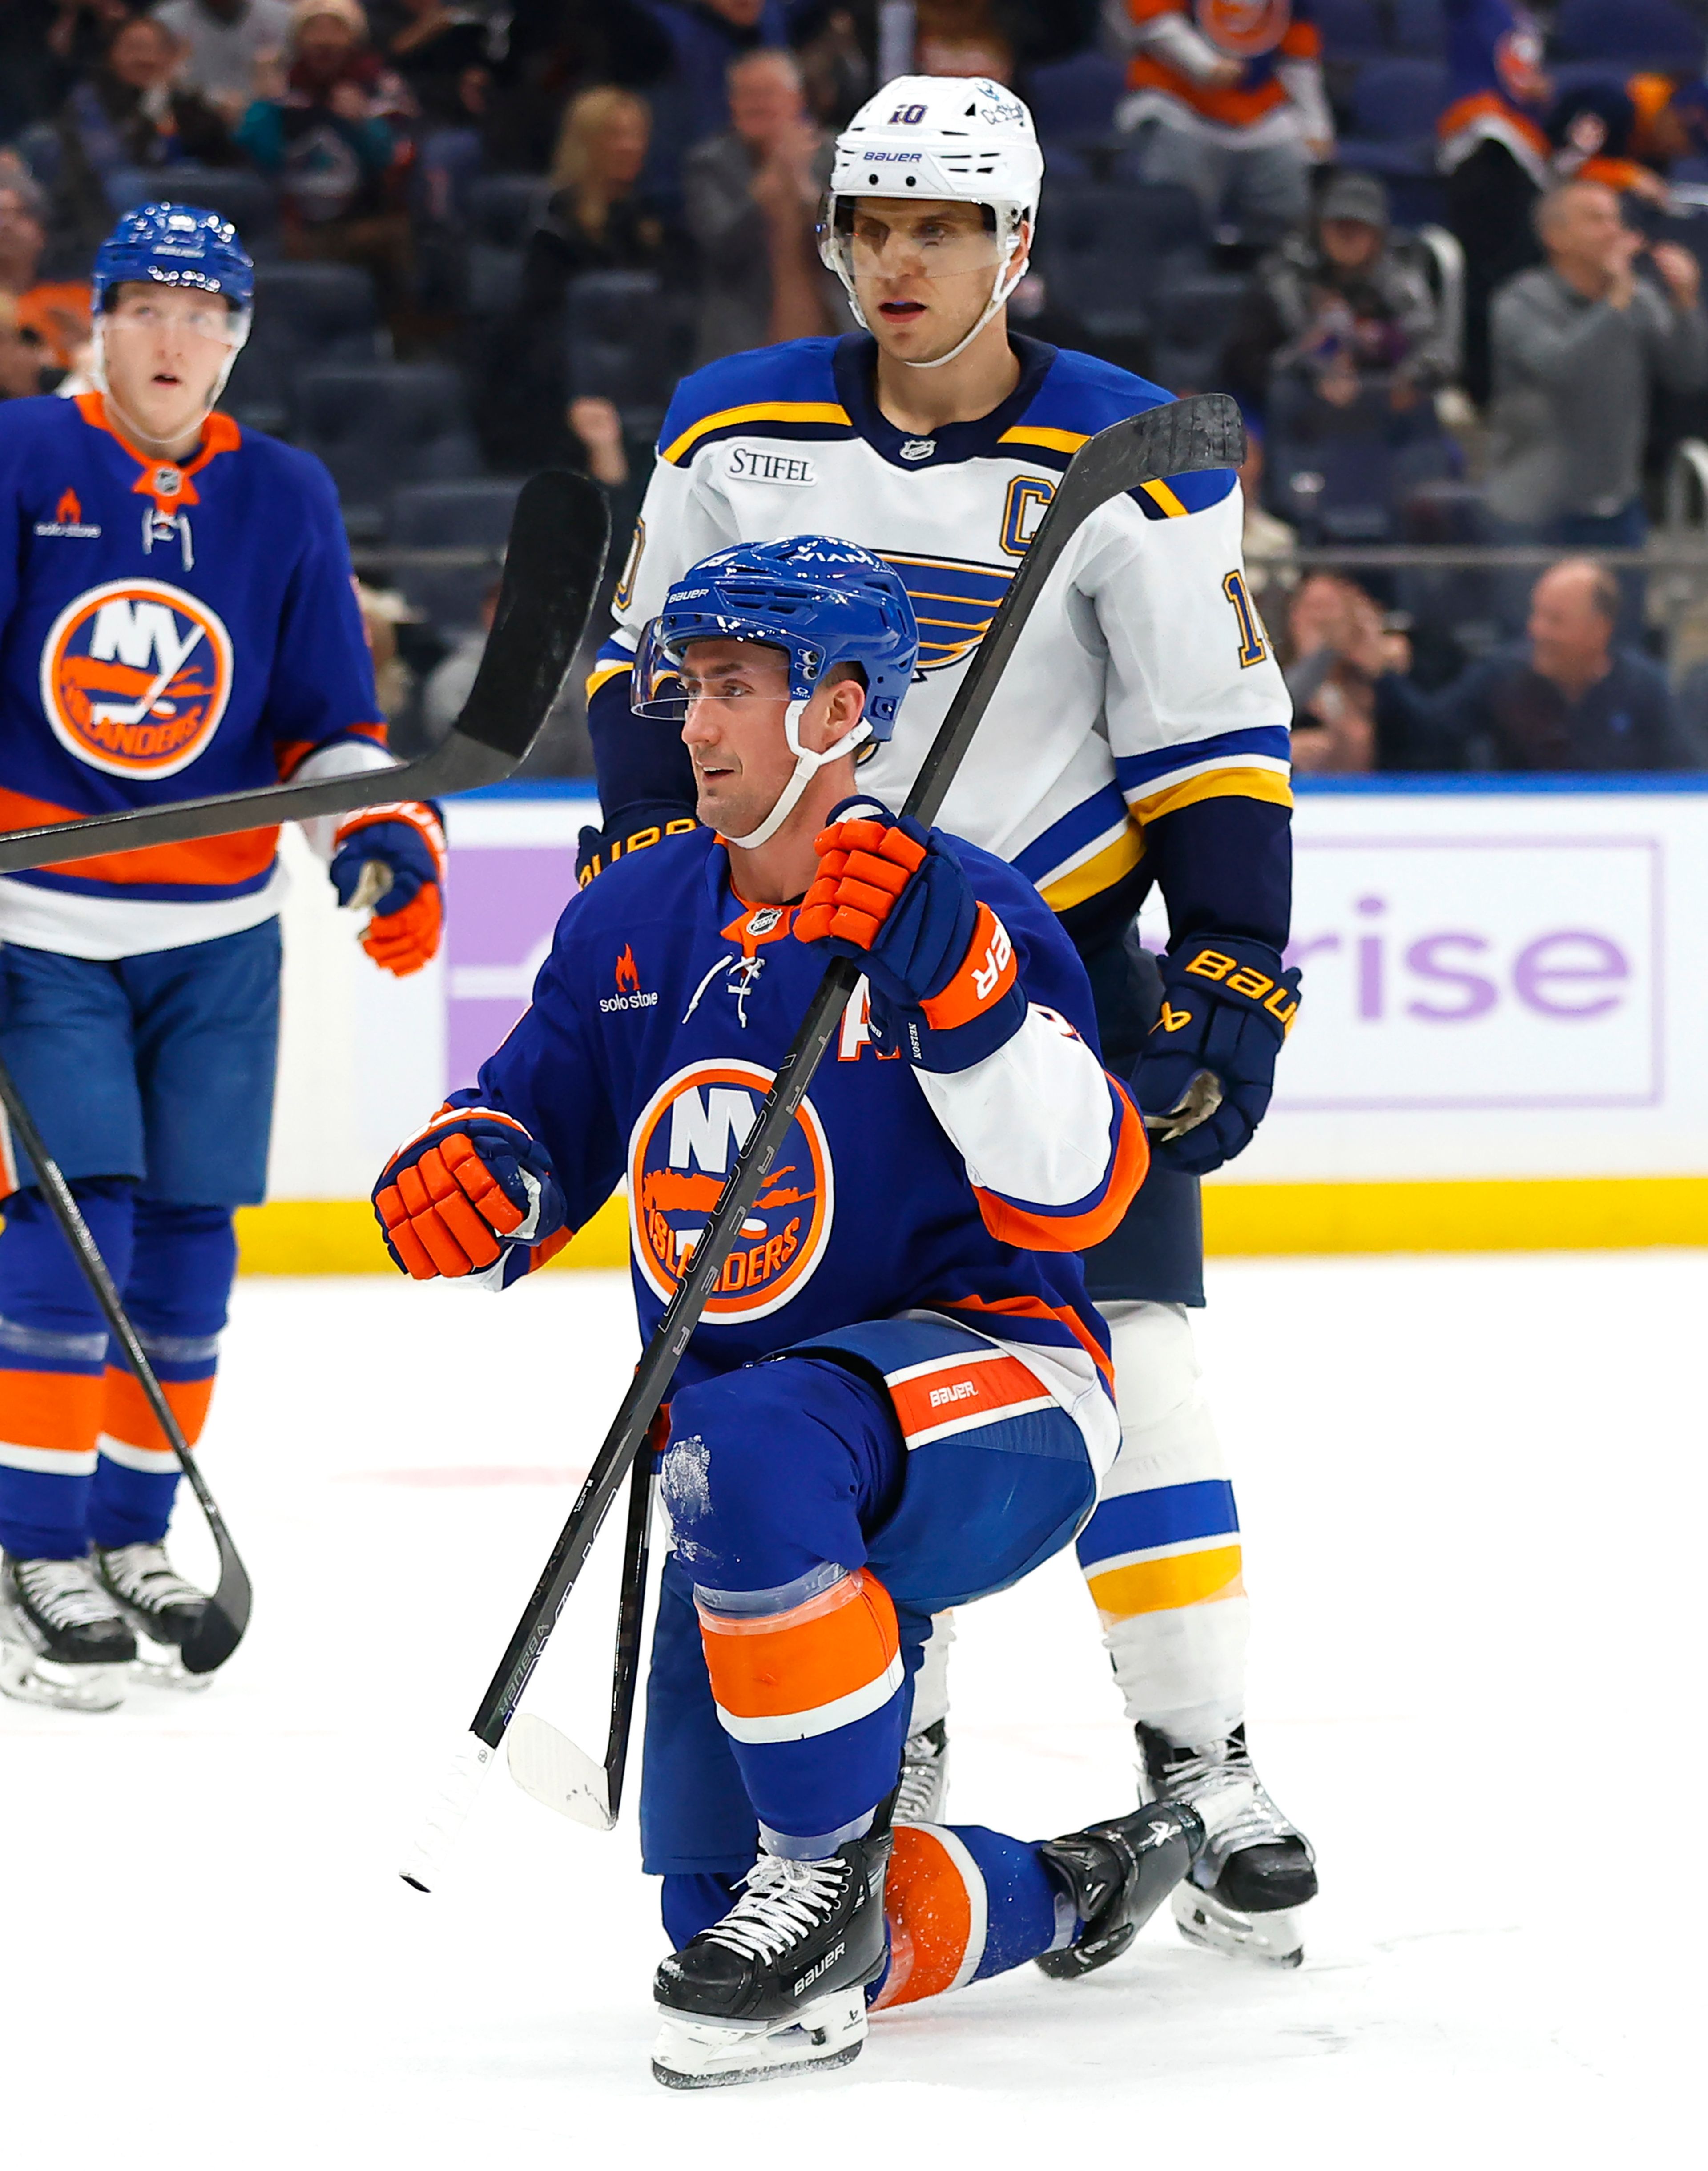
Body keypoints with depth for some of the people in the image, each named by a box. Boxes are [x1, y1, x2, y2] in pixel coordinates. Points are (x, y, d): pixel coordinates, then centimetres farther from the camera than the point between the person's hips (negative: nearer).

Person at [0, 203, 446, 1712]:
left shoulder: (286, 499, 5)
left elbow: (331, 718, 9)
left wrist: (389, 842, -6)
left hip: (217, 933, 4)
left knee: (186, 1242, 5)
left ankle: (130, 1532, 19)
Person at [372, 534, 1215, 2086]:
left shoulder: (962, 911, -11)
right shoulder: (629, 925, 6)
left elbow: (1074, 1194, -20)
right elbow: (535, 1140, 12)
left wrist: (952, 980, -31)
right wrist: (466, 1174, -11)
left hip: (1000, 1393, -7)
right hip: (778, 1496, 7)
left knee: (744, 1451, -40)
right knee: (720, 1904, 1)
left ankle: (835, 1860, -24)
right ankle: (1074, 1892, 27)